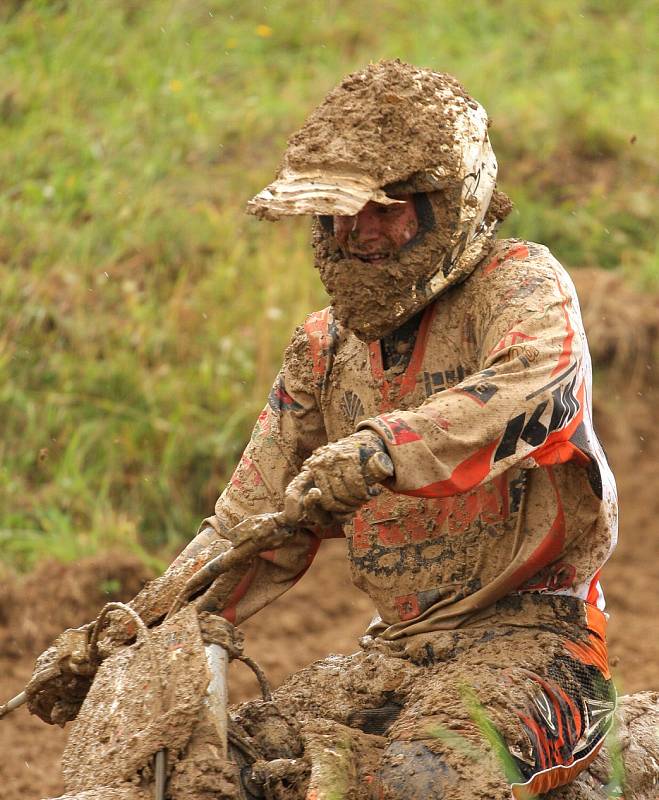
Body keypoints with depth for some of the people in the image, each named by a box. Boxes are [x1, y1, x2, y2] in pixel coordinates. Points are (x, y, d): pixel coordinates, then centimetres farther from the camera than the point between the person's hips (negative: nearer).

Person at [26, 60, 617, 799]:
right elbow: (250, 526, 15)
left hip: (528, 636, -7)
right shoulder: (326, 347, 14)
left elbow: (537, 384, -31)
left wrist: (382, 450, -46)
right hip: (395, 649, 7)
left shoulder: (518, 283, -6)